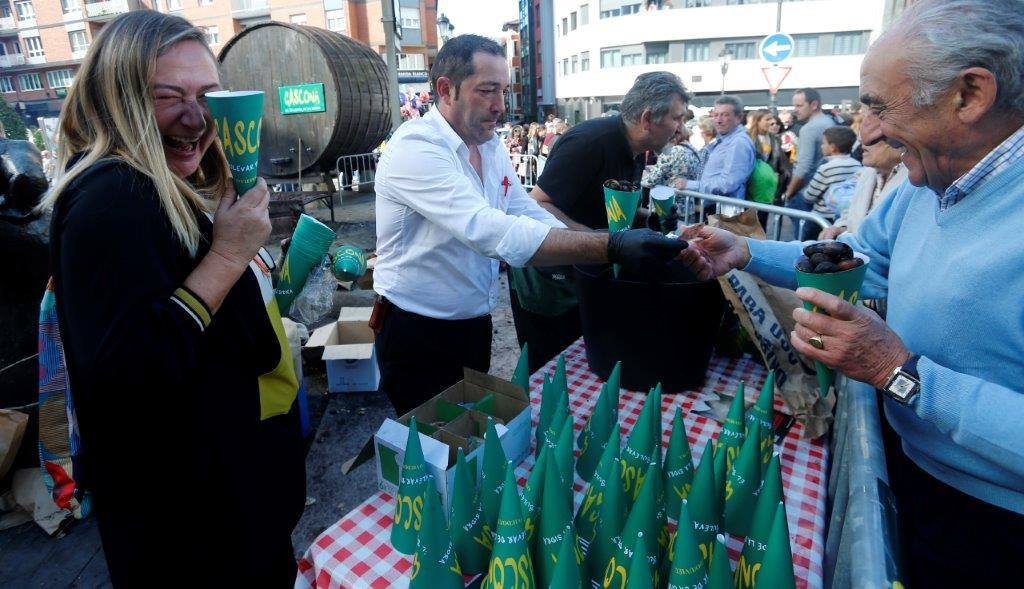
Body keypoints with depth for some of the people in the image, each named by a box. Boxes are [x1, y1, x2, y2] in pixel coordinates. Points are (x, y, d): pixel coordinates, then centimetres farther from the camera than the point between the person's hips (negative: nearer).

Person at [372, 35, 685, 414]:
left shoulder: (492, 147, 3)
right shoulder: (414, 148, -23)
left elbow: (531, 217, 4)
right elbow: (489, 231, -36)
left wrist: (610, 249, -12)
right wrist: (611, 247, -42)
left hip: (475, 323, 7)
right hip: (417, 333, -7)